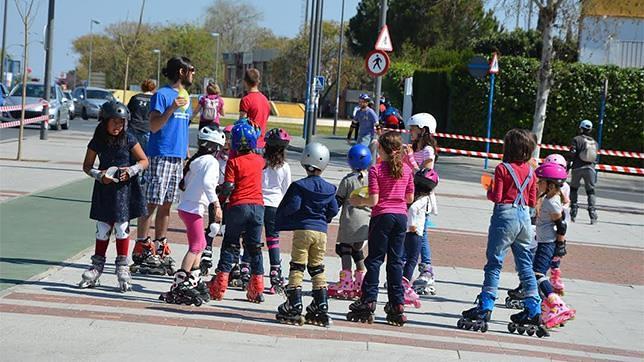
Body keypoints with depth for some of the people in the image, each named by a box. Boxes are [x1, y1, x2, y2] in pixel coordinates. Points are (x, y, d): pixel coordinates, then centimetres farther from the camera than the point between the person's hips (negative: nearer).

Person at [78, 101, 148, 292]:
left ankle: (122, 268, 9)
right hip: (104, 188, 2)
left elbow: (144, 161, 2)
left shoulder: (128, 140, -5)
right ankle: (97, 266, 17)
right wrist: (98, 175, -12)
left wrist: (131, 171, -15)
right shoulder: (97, 142, -1)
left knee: (122, 227, 0)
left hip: (124, 188, -2)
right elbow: (87, 166, 6)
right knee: (102, 229, 7)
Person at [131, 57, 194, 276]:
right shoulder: (162, 95, -8)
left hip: (178, 158, 8)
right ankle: (142, 249, -2)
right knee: (151, 204, -6)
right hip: (161, 156, -8)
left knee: (166, 205, 11)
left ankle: (160, 249, 16)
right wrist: (171, 109, -26)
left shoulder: (185, 96, 17)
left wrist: (187, 157, 21)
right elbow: (153, 126, -14)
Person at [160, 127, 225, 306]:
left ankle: (194, 281, 27)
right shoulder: (211, 161, -10)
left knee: (200, 244, 20)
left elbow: (184, 183, 18)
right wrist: (216, 204, -26)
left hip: (186, 206, 10)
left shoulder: (195, 160, 15)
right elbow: (207, 182, -25)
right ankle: (179, 286, -14)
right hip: (194, 208, -10)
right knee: (195, 247, -9)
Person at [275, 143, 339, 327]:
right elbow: (333, 210, 5)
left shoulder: (299, 186, -7)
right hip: (321, 232, 4)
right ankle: (321, 309, 9)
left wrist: (280, 220, 4)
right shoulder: (329, 189, 6)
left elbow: (292, 206, -14)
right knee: (318, 270, 12)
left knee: (297, 269, 0)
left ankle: (294, 307, -5)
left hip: (302, 230, -4)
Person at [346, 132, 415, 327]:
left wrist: (359, 201, 4)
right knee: (396, 261, 9)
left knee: (374, 259, 2)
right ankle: (397, 305, 9)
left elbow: (374, 200, -13)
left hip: (382, 216, -4)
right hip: (401, 216, 4)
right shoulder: (406, 169, 4)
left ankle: (368, 302, 0)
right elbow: (410, 198, 9)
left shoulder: (376, 170, -10)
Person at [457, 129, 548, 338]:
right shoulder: (530, 172, 8)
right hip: (524, 218, 6)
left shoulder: (503, 168, -9)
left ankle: (485, 307, -2)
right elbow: (532, 201, 9)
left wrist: (489, 191, 8)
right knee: (525, 265, 10)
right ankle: (533, 311, 10)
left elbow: (497, 197, -12)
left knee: (494, 263, -1)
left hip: (505, 214, -6)